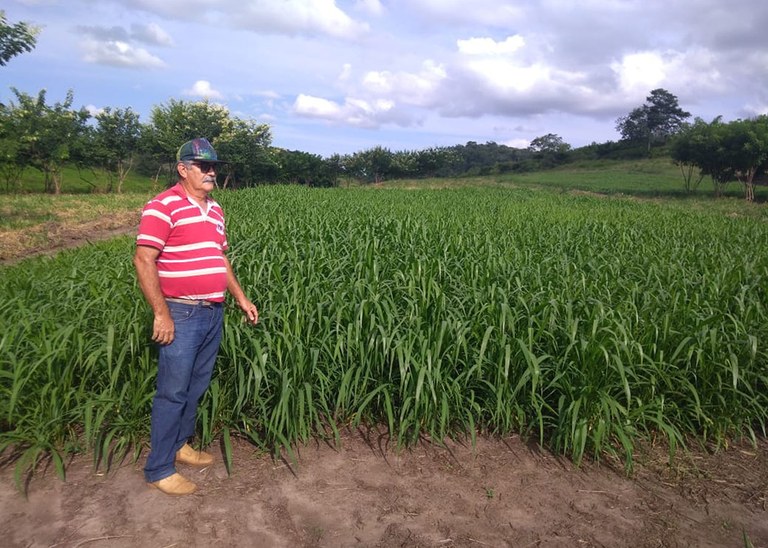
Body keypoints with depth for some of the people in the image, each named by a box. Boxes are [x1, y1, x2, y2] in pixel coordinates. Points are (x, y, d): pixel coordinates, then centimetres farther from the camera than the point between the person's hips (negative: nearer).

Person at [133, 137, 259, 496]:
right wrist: (162, 314, -19)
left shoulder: (215, 210, 14)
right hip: (181, 315, -8)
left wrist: (241, 298, 17)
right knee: (173, 391, 0)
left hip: (214, 313, 8)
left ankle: (179, 444, 35)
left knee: (196, 387, 17)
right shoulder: (163, 206, -11)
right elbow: (143, 260, -16)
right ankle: (158, 469, 15)